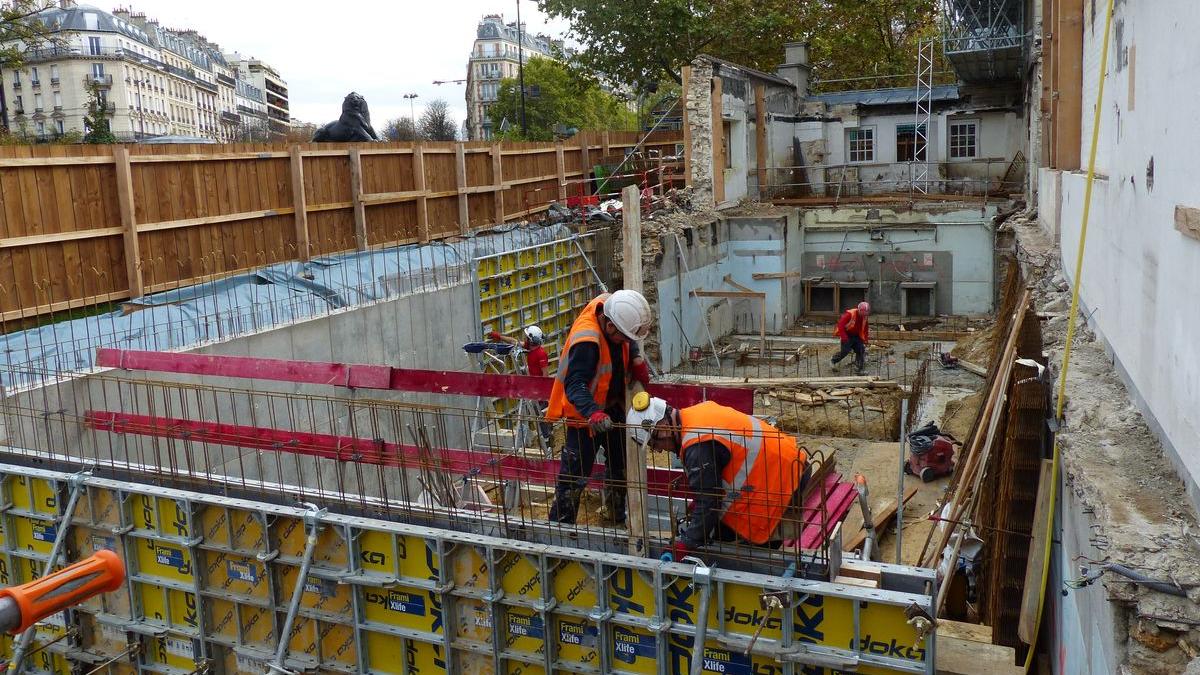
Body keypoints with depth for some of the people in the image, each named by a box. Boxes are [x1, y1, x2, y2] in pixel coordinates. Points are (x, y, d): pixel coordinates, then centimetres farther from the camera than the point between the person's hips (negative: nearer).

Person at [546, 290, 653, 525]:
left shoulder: (611, 308, -11)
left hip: (612, 406, 9)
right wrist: (593, 413, -53)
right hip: (585, 414, -9)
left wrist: (636, 360, -5)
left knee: (620, 463, 22)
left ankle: (617, 516, 42)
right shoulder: (586, 341, -36)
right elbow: (574, 385, -39)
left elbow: (627, 343, 11)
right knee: (575, 473, -3)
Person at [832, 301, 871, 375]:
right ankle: (834, 361, 11)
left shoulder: (864, 317, 1)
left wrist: (866, 339, 13)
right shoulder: (850, 314, -22)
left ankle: (858, 369, 4)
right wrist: (844, 337, -28)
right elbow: (840, 325, -25)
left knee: (861, 350, -4)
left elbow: (865, 328, 17)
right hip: (847, 335, -7)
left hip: (856, 336, 7)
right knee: (845, 351, -15)